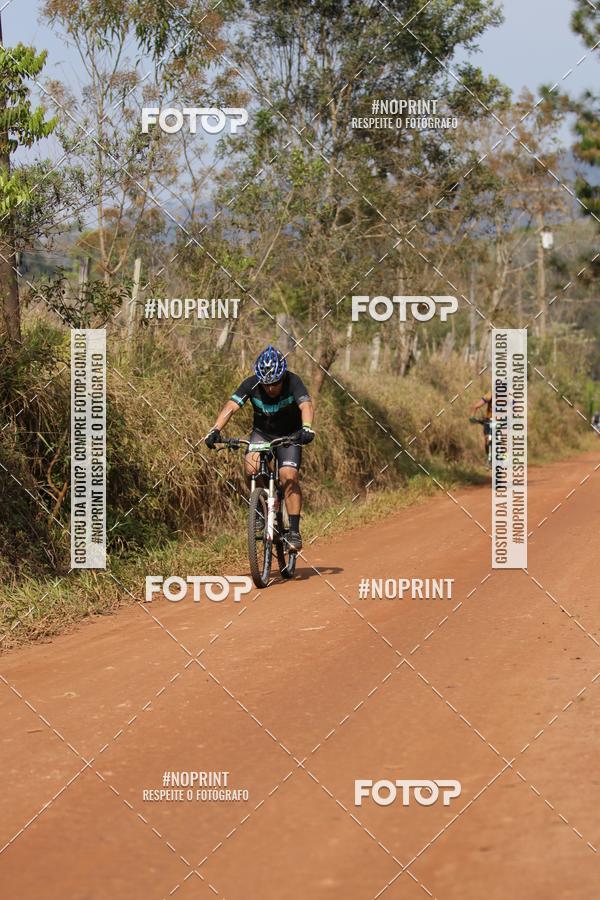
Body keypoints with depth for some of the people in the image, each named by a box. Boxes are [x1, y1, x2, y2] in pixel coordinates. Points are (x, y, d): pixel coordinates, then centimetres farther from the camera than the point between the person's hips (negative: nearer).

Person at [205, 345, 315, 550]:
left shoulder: (293, 382, -25)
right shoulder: (251, 384, -20)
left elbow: (305, 405, -40)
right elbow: (231, 406, -31)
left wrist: (306, 428, -61)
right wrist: (215, 430, -47)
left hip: (289, 435, -2)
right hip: (261, 433, 2)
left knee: (288, 476, -22)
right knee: (251, 467, -26)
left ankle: (294, 531, -16)